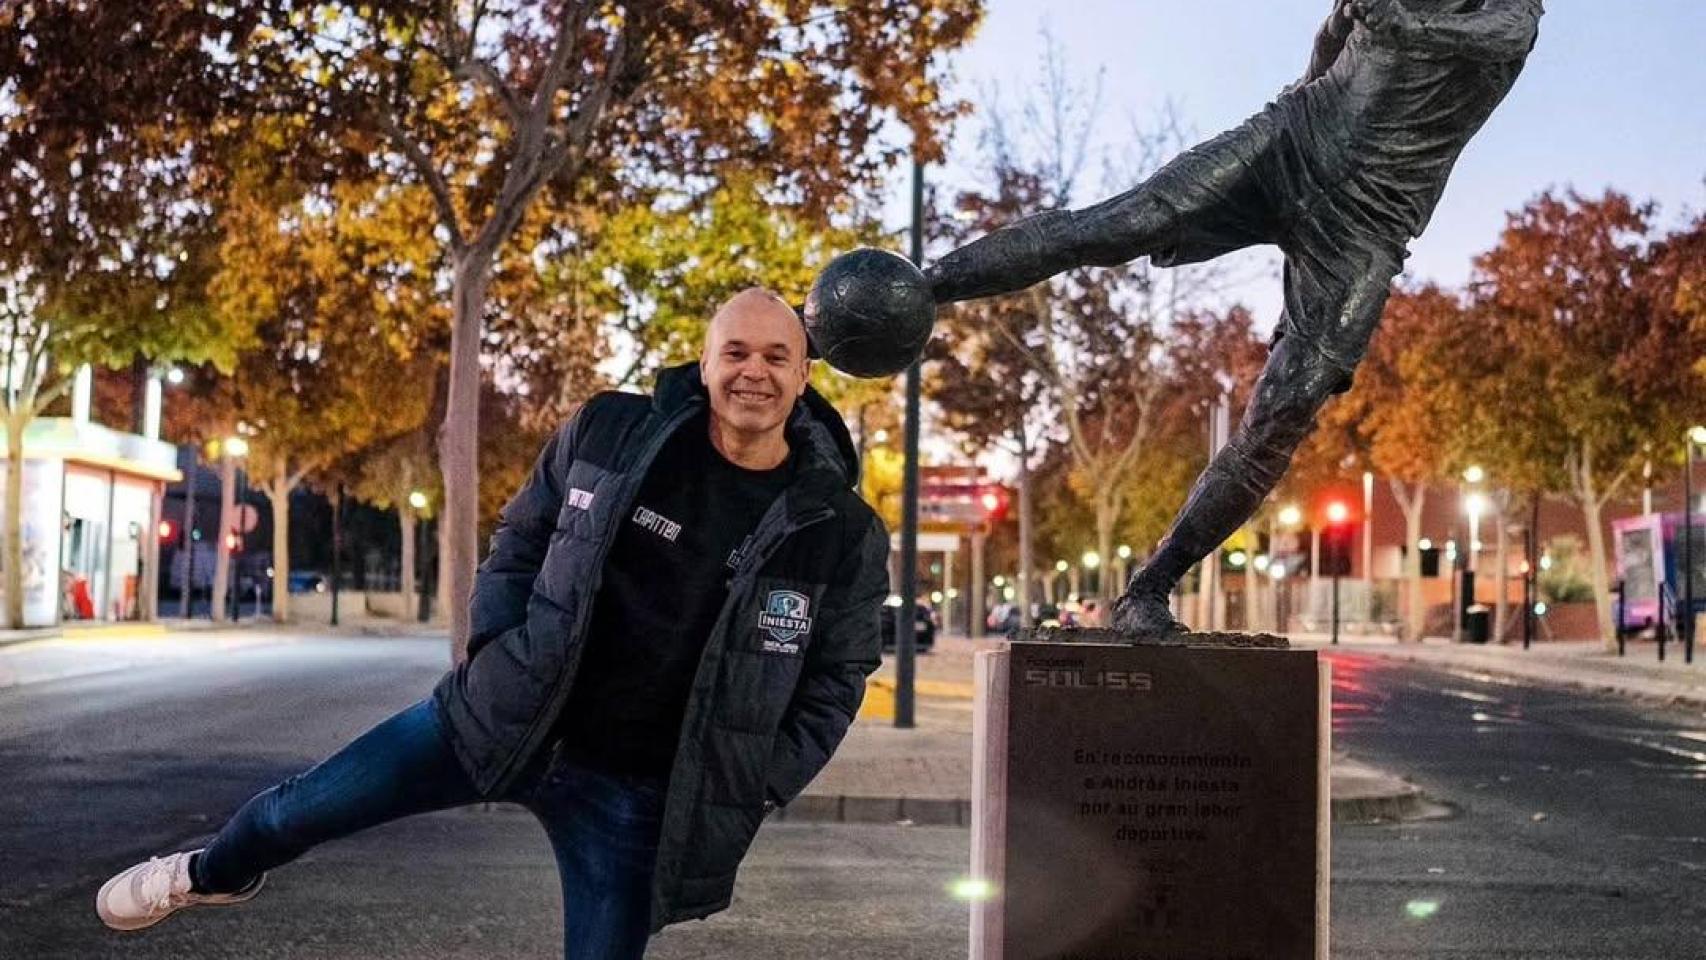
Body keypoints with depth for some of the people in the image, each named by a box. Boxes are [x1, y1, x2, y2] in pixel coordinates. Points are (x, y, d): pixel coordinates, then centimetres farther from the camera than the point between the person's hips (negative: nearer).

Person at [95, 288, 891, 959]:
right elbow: (521, 538, 8)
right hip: (507, 716, 2)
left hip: (632, 788, -2)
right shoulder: (608, 436, -8)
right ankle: (213, 875, 47)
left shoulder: (840, 534, -11)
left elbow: (833, 685, 0)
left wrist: (747, 789, -8)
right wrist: (502, 651, -5)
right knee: (300, 810, 9)